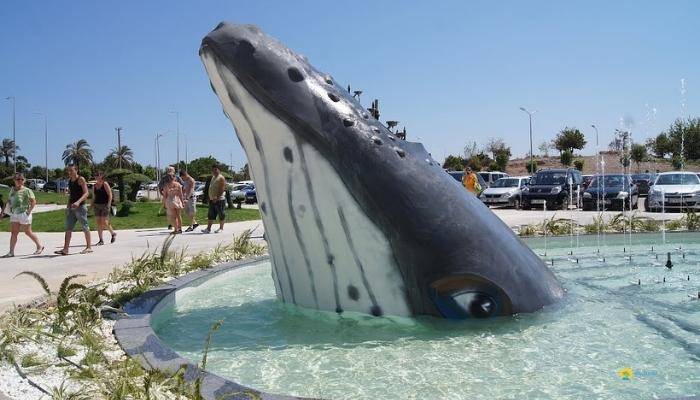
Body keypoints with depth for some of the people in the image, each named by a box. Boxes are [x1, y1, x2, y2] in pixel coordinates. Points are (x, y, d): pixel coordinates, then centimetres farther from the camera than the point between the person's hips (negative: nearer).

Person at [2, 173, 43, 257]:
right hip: (14, 215, 6)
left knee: (28, 232, 1)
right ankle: (11, 252, 5)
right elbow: (9, 200, 22)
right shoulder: (12, 190, 11)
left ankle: (39, 246, 17)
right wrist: (9, 207, 10)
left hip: (24, 214, -6)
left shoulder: (26, 190, -8)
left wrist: (29, 211, -15)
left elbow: (33, 201, -11)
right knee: (13, 233, 4)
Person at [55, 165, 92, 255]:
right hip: (71, 207, 8)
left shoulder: (81, 179, -8)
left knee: (85, 227, 0)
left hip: (80, 206, -8)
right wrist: (68, 206, 18)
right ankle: (65, 249, 1)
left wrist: (78, 202, -31)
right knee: (68, 228, 2)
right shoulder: (69, 180, 14)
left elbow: (86, 193, -17)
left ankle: (89, 247, 10)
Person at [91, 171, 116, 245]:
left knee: (104, 223, -9)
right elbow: (93, 197, 18)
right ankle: (101, 240, 7)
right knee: (99, 223, 3)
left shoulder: (105, 184, -6)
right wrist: (92, 206, 11)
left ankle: (113, 233, 17)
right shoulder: (94, 186, 12)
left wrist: (109, 205, -17)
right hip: (97, 205, 6)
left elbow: (110, 195, -10)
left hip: (104, 205, -6)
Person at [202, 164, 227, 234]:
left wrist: (217, 198, -21)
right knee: (210, 215, 6)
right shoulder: (213, 177, 18)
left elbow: (222, 189, -17)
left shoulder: (221, 178, -9)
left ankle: (221, 228, 8)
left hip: (219, 199, -9)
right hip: (212, 200, 9)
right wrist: (210, 198, 13)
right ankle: (208, 228, 6)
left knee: (221, 214, 0)